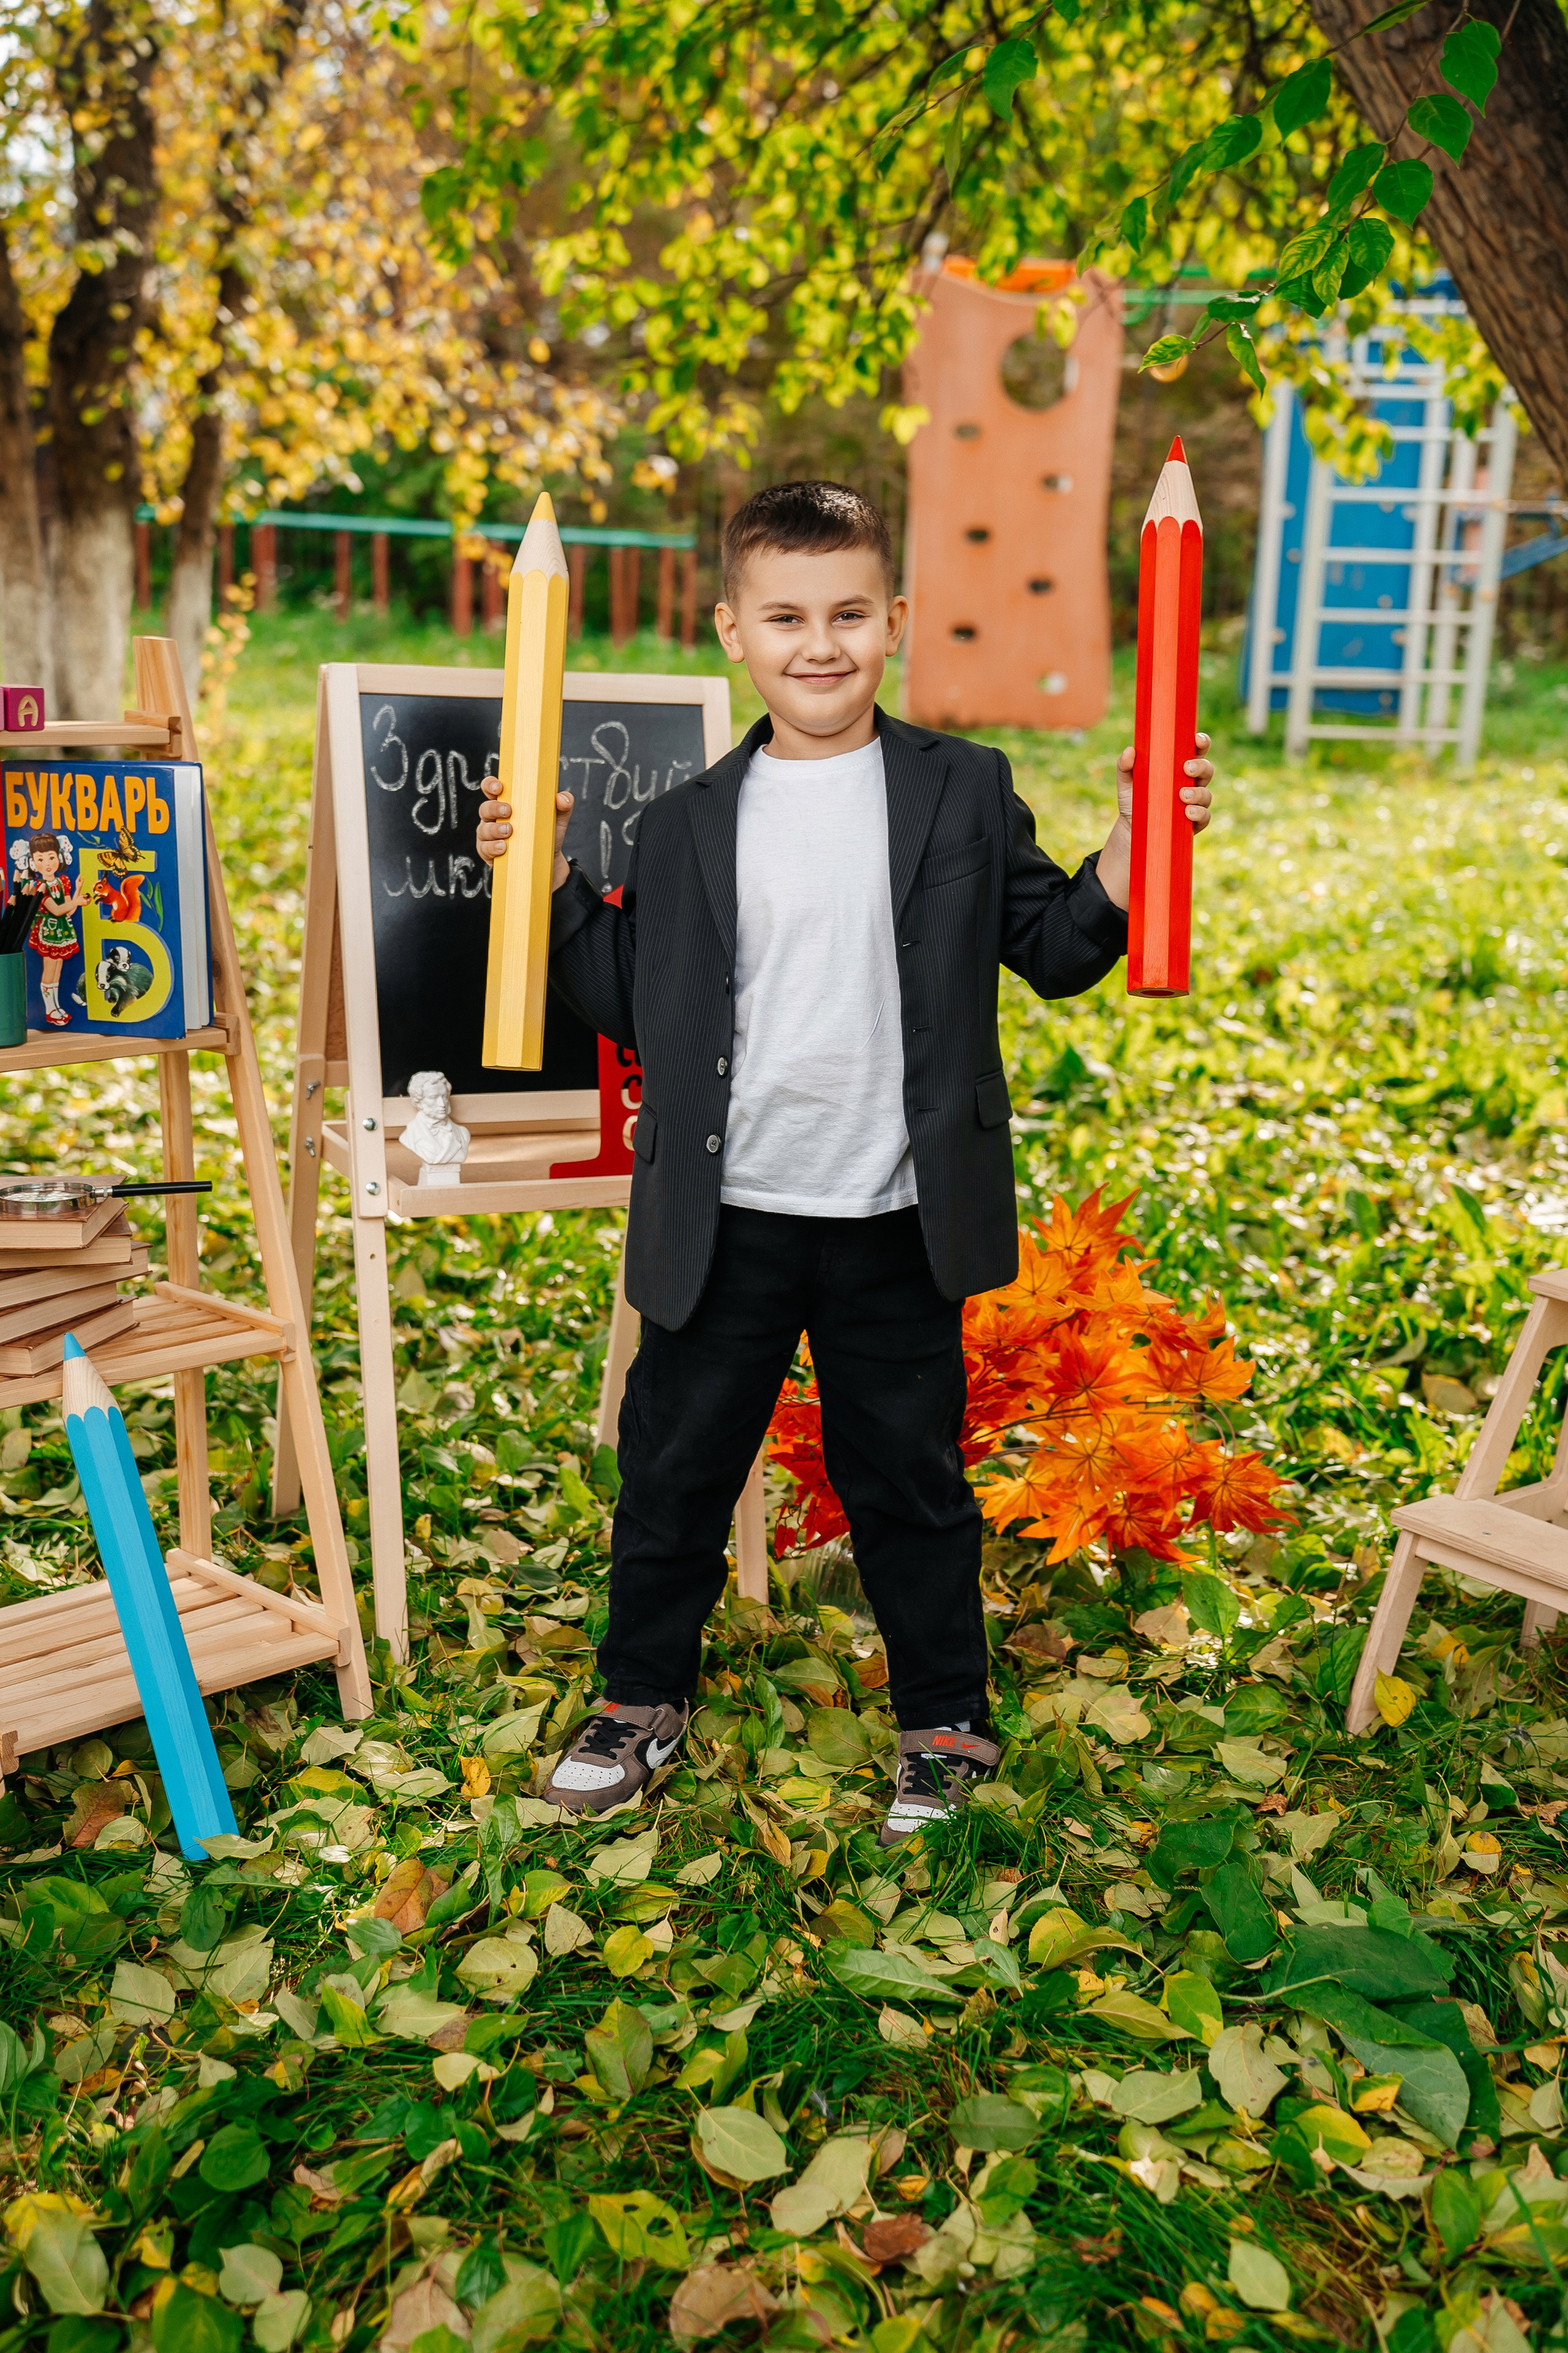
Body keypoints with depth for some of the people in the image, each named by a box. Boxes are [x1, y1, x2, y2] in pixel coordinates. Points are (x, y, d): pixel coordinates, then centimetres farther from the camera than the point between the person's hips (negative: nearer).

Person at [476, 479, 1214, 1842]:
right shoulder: (687, 824, 5)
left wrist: (1136, 847, -11)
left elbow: (1055, 955, 4)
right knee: (675, 1471, 14)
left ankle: (948, 1724, 33)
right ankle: (643, 1702, 36)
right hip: (725, 1222, 2)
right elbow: (631, 1005, 6)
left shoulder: (967, 793, 2)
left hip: (896, 1224, -1)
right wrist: (549, 884, -4)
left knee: (909, 1484, 13)